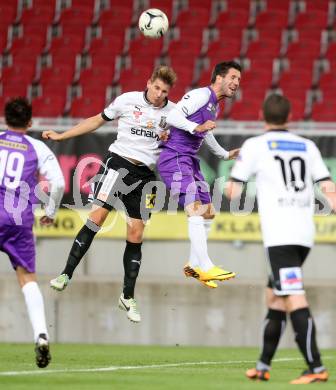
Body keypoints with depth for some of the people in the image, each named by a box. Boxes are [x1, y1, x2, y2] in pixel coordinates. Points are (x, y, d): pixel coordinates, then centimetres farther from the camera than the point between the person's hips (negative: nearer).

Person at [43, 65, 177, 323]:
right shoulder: (128, 100, 0)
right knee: (97, 216, -20)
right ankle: (67, 274, -18)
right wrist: (61, 136, 12)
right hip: (119, 162, -2)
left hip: (146, 175, 2)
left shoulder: (174, 112, 4)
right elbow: (99, 120, 12)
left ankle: (128, 297, 13)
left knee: (136, 235, 3)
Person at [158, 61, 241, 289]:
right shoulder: (202, 95, -10)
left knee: (208, 213, 11)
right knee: (196, 209, -20)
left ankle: (194, 266, 20)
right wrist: (197, 127, -33)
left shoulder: (215, 106, 19)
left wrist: (226, 155, 46)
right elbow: (172, 116, -21)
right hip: (175, 157, -10)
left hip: (190, 161, 10)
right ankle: (205, 267, -25)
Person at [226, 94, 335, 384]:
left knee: (295, 300, -12)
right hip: (305, 233, 6)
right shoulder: (307, 147, 13)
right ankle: (263, 366, 22)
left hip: (279, 236, -6)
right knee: (273, 297, 18)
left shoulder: (255, 146, 1)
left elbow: (233, 192, 2)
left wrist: (230, 184, 24)